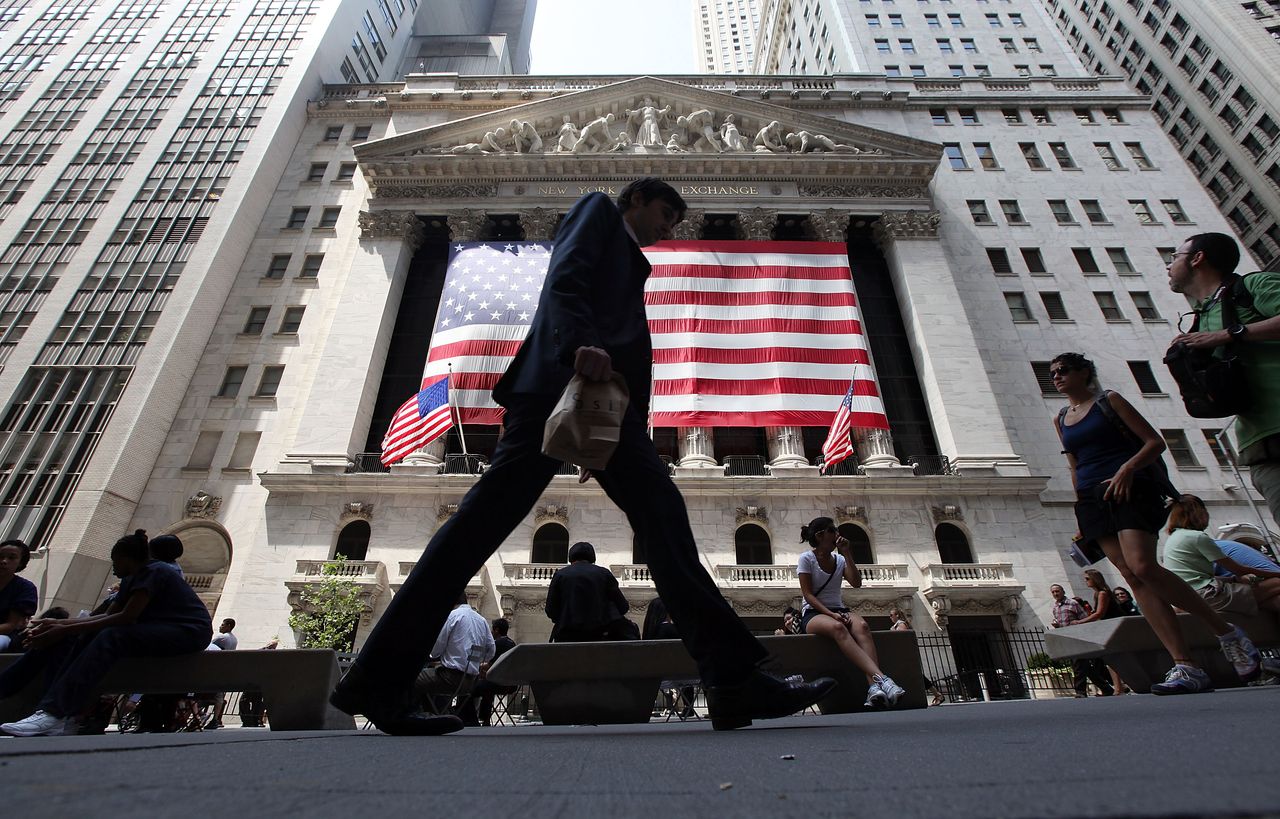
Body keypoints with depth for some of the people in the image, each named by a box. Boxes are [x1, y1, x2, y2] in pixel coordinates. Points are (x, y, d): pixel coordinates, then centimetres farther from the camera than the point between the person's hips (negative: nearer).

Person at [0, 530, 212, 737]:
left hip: (191, 632, -9)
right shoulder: (131, 580, 20)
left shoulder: (153, 571, -11)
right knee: (90, 636, -3)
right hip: (163, 632, 9)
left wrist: (66, 630, -13)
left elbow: (126, 617, -18)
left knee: (110, 637, -25)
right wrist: (59, 623, 8)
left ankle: (55, 715, -24)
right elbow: (109, 616, 15)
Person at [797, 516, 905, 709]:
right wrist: (831, 614, -22)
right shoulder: (806, 558, -1)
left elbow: (856, 583, -1)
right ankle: (880, 678, -52)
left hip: (838, 609, 5)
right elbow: (808, 595, -8)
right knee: (837, 627, -40)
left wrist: (847, 554, -4)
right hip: (813, 613, -4)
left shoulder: (839, 559, 14)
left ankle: (873, 687, -49)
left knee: (862, 626, -32)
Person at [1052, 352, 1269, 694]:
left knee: (1143, 566, -22)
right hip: (1092, 499, 5)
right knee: (1134, 578, -5)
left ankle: (1226, 631, 0)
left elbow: (1155, 442, 0)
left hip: (1130, 489, -5)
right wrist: (1081, 514, 17)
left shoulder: (1108, 400, 4)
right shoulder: (1060, 420, 18)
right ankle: (1187, 668, -7)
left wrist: (1127, 468, -18)